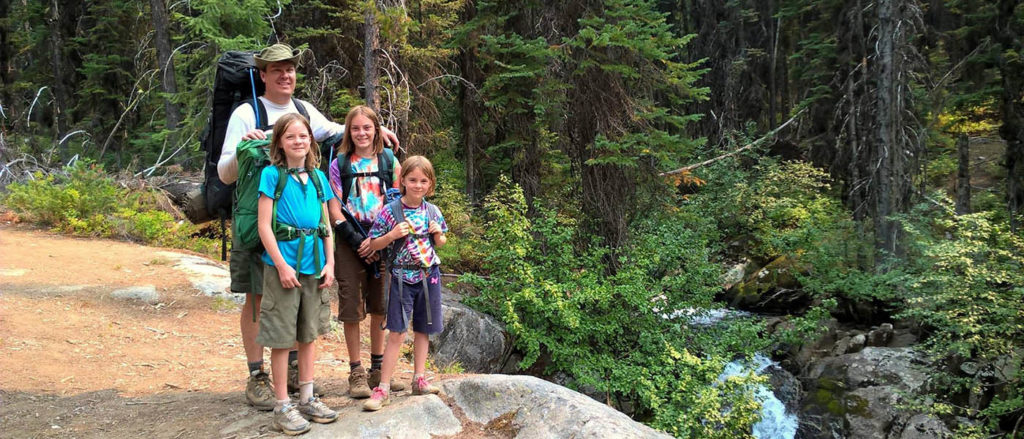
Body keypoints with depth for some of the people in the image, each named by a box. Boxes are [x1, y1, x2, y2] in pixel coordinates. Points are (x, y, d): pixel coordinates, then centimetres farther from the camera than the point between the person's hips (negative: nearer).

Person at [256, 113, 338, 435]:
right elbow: (264, 225, -8)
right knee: (282, 336, 1)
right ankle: (282, 406, 9)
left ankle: (307, 398, 24)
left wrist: (330, 263, 4)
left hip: (314, 263, 5)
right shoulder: (272, 175, -4)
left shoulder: (318, 177, 10)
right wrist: (281, 264, -14)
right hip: (283, 262, -5)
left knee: (309, 333, 13)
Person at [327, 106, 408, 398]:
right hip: (349, 242, -2)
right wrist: (356, 240, -13)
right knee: (351, 307, -1)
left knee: (380, 306, 9)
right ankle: (356, 372, 9)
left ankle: (378, 368, 22)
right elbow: (334, 208, -3)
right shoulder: (339, 164, 2)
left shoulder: (389, 161, 6)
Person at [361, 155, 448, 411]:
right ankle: (383, 388, -3)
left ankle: (419, 379, 23)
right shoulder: (390, 211, -8)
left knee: (423, 329, 11)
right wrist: (392, 235, -20)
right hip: (403, 277, -4)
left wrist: (438, 233, -4)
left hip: (430, 274, 4)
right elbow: (372, 245, -4)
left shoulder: (433, 212, 4)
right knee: (397, 332, -7)